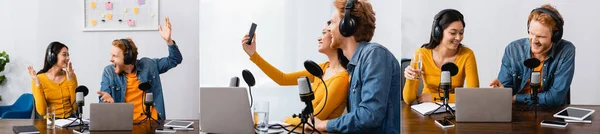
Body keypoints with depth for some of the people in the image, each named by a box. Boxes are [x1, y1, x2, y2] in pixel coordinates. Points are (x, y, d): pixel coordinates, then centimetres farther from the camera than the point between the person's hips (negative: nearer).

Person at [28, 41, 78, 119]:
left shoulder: (70, 75, 6)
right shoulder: (39, 79, -3)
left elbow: (76, 107, -1)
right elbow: (42, 111, -11)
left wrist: (70, 79, -4)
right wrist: (37, 83, -14)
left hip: (70, 119, 2)